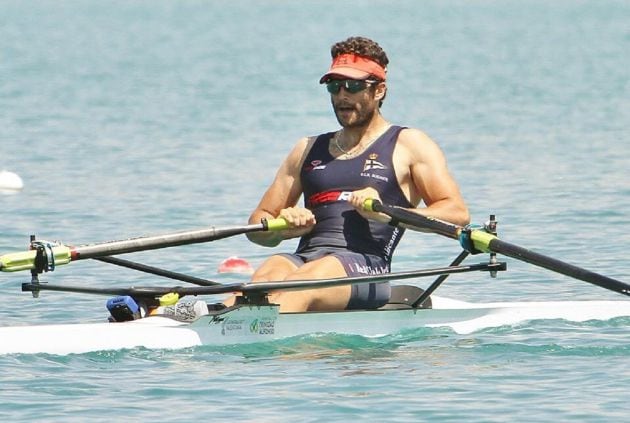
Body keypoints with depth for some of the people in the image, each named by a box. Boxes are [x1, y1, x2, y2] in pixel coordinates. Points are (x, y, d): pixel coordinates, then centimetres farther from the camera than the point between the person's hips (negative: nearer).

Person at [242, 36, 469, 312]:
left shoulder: (408, 145, 14)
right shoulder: (309, 149, 28)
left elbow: (457, 213, 2)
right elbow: (258, 223, 26)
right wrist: (285, 228, 1)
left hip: (365, 264, -4)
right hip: (304, 257, 5)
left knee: (299, 286, -38)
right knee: (268, 275, -33)